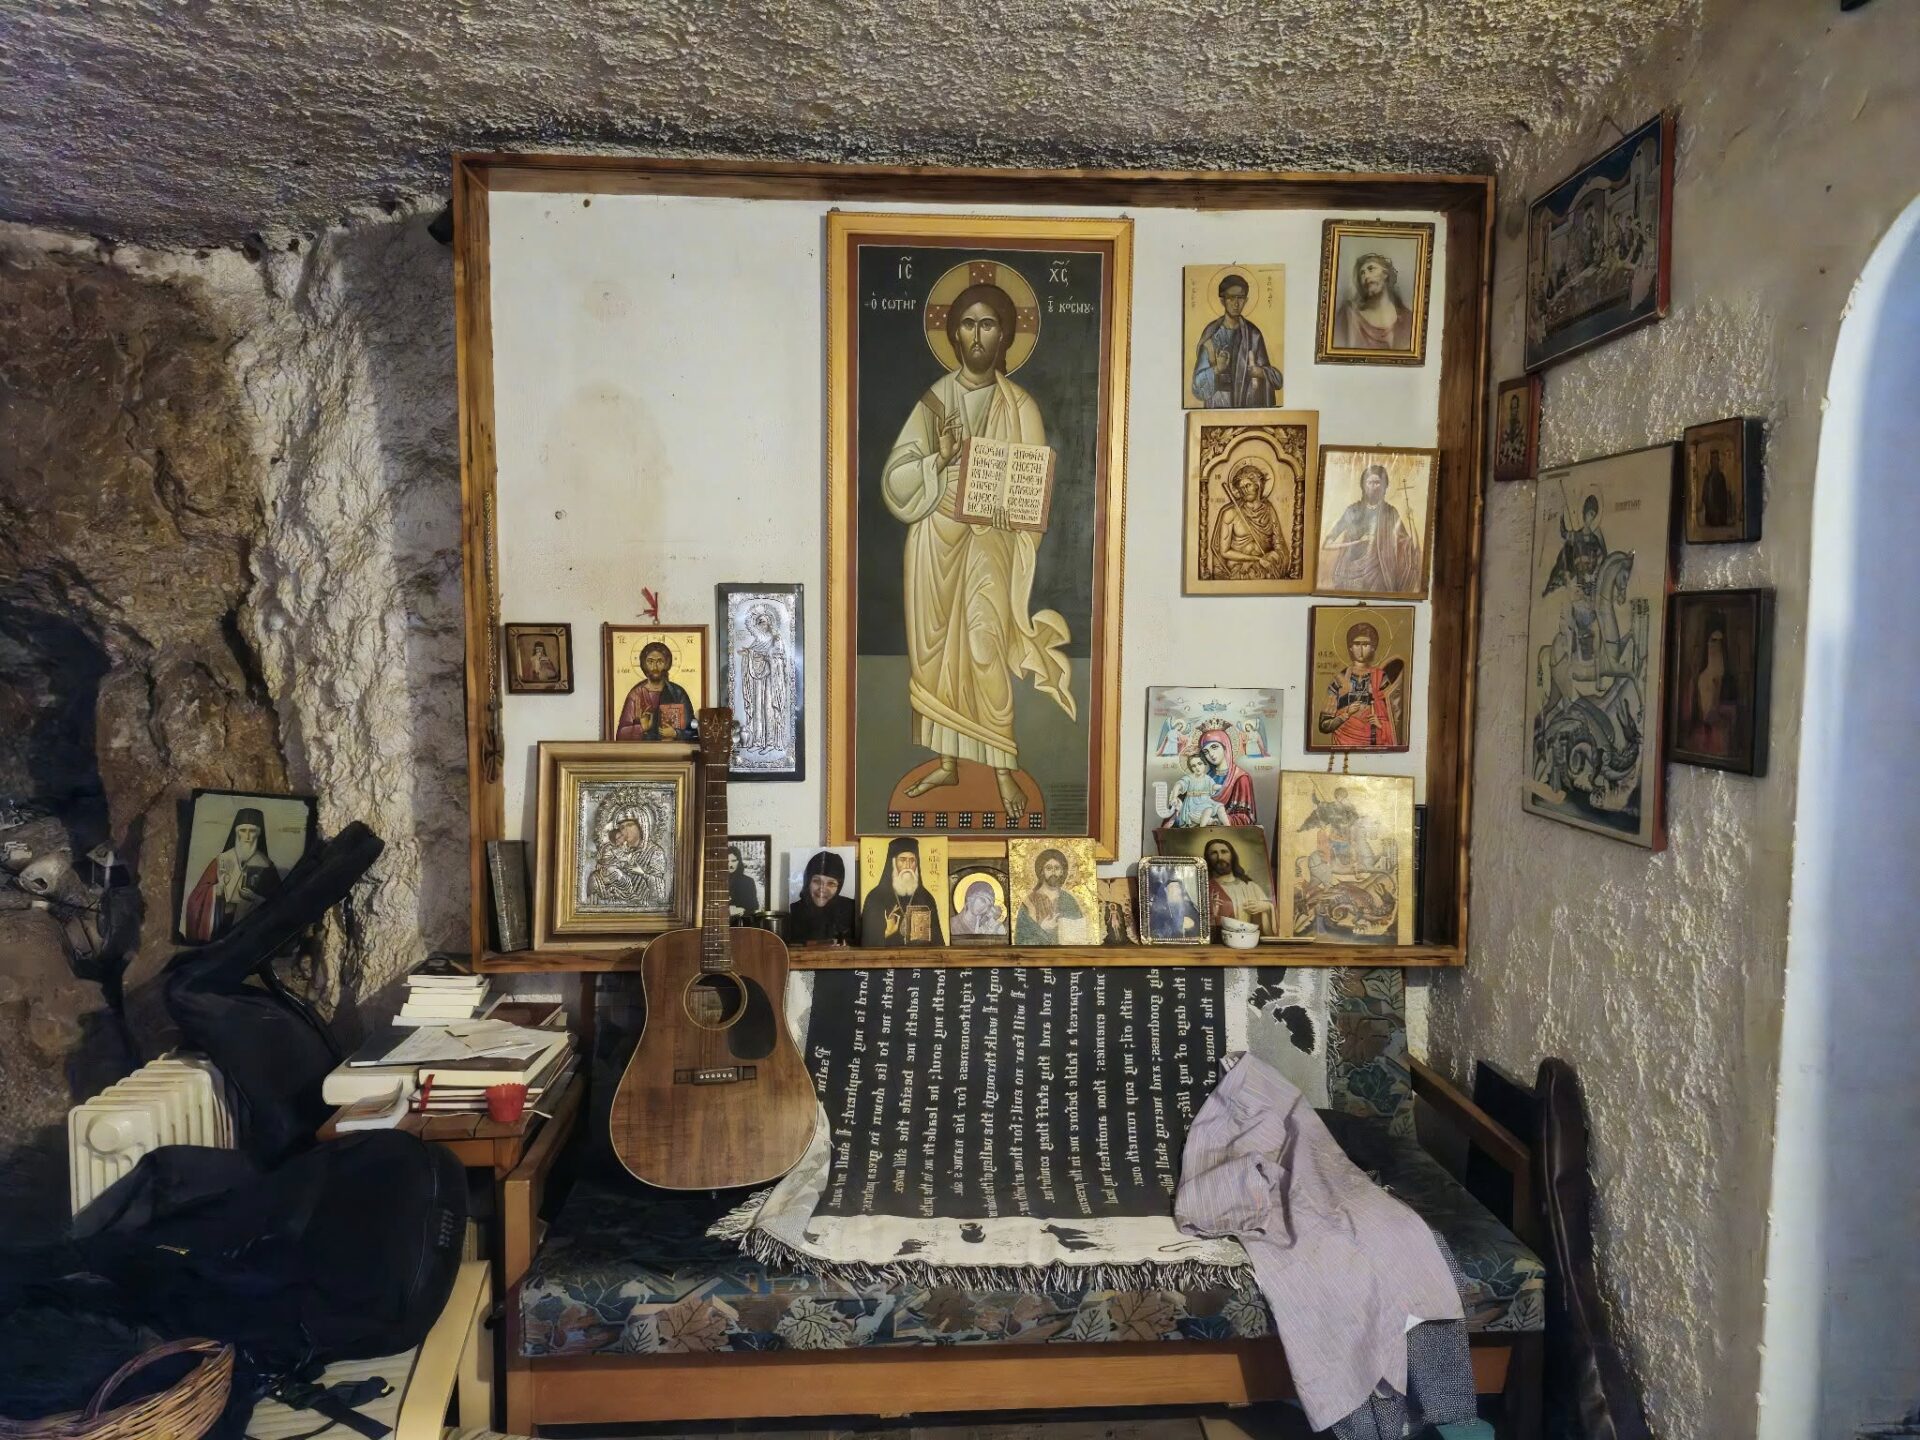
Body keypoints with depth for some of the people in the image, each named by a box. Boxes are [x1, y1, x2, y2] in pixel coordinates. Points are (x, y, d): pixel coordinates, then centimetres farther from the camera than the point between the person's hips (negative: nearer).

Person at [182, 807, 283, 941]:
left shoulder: (265, 865, 1)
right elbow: (199, 894, 4)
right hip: (222, 923, 1)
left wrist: (255, 898, -14)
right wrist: (217, 889, -14)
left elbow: (276, 901, 2)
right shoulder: (221, 860, 4)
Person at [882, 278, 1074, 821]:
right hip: (936, 537, 2)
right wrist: (940, 458, -15)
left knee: (986, 651, -10)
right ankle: (947, 763, 20)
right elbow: (896, 478, 1)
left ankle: (1004, 768, 2)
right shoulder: (934, 399, 5)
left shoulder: (1019, 406, 2)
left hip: (990, 540, -2)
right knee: (937, 648, 7)